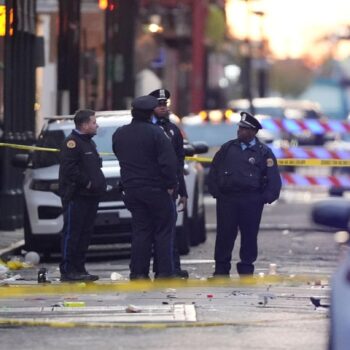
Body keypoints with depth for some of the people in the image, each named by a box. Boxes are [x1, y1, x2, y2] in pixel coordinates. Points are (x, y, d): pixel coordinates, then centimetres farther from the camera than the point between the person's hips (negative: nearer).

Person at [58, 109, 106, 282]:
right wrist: (87, 182, -17)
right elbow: (69, 169, -21)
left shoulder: (88, 142, 20)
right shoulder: (72, 143, -11)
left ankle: (79, 269, 16)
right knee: (72, 233, -8)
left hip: (90, 196, 10)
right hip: (76, 196, -10)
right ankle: (67, 270, -8)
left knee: (85, 234, 11)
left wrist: (98, 183, 10)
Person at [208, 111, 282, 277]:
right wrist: (216, 192, 4)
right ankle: (221, 270, 9)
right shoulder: (228, 148, 8)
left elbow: (273, 178, 1)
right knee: (224, 234, 2)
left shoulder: (263, 152, 2)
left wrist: (265, 198, -7)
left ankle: (246, 269, 12)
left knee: (249, 236, 3)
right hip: (227, 199, 2)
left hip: (251, 201, -2)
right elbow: (214, 170, 12)